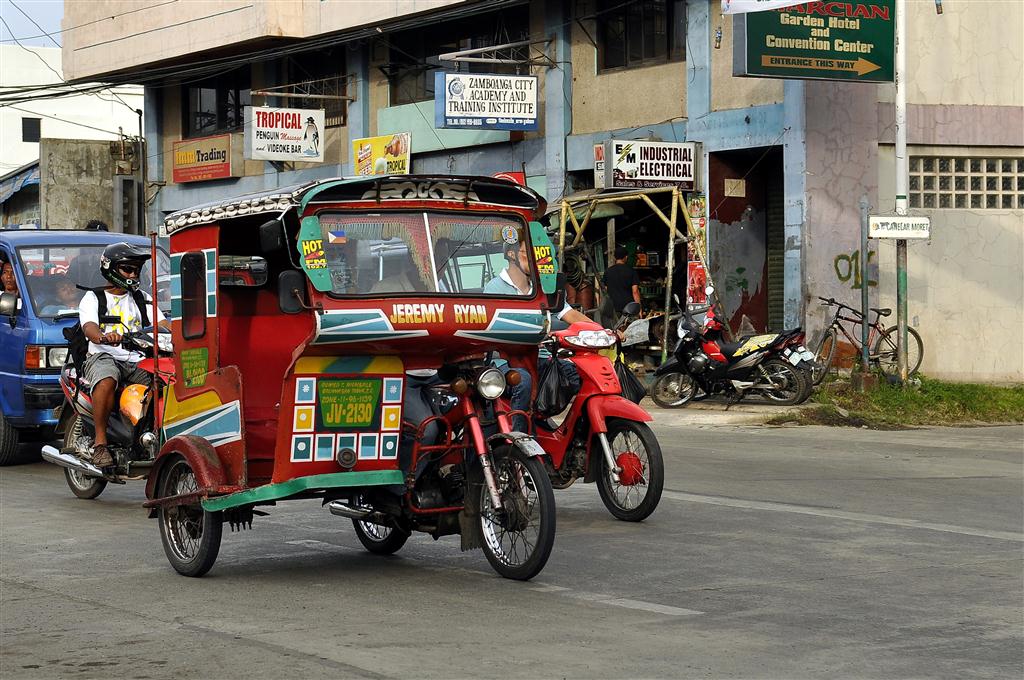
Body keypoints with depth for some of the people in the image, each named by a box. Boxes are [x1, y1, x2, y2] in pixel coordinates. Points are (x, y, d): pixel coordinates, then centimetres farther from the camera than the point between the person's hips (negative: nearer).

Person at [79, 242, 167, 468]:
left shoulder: (142, 299, 23)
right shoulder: (93, 298, 9)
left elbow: (162, 324, 10)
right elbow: (89, 327, -12)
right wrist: (103, 337, -37)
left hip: (137, 361, 4)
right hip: (104, 356, -4)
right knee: (106, 381, -39)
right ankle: (100, 442, -31)